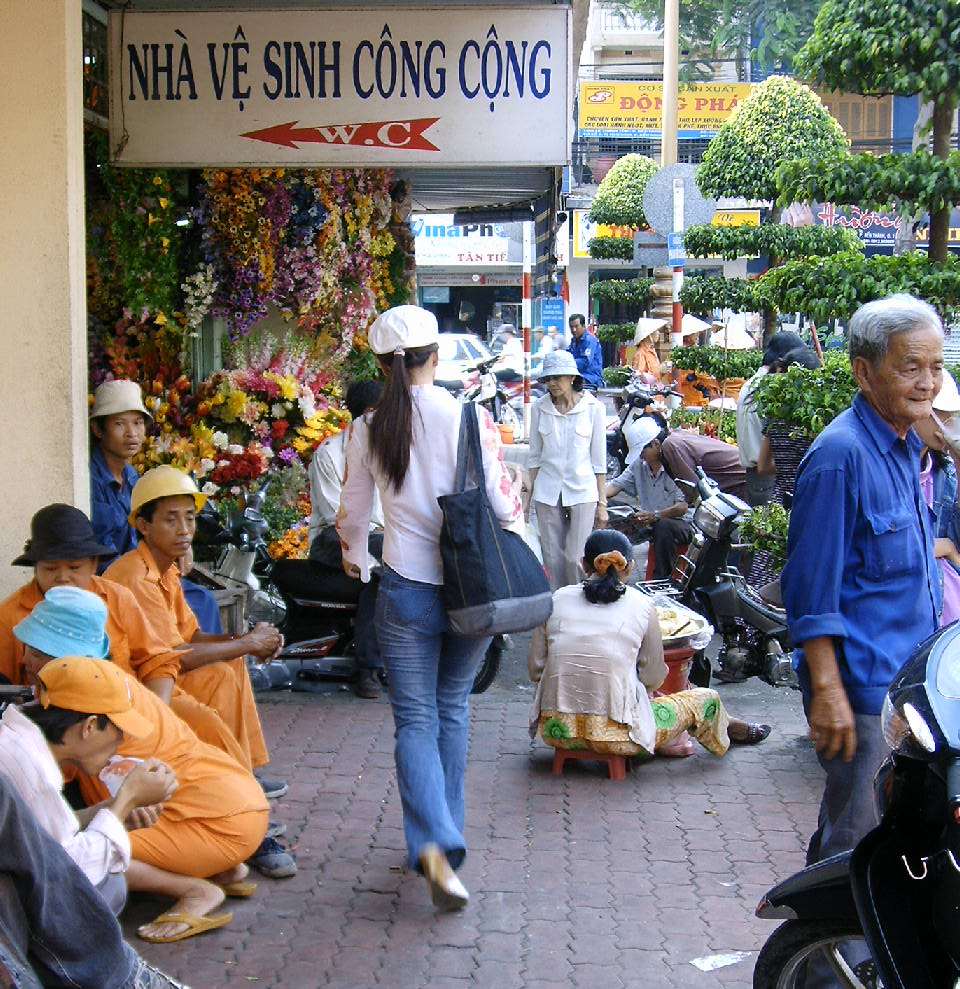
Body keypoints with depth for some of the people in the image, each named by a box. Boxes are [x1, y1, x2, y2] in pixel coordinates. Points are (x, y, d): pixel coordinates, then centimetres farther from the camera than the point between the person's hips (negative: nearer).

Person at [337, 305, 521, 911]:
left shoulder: (369, 429, -2)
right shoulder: (470, 418, -9)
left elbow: (354, 512, 10)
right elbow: (503, 506, -8)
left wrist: (357, 560, 30)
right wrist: (514, 503, 15)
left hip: (407, 590, 0)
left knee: (416, 719, 4)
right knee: (454, 709, 19)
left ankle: (434, 846, -16)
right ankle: (446, 833, 28)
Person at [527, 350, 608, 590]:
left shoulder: (593, 407, -2)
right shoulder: (539, 408, 3)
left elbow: (599, 460, 1)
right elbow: (534, 457, 10)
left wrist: (602, 503, 0)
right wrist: (529, 494, 6)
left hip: (582, 491, -2)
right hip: (547, 493, 2)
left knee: (576, 559, -4)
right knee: (553, 559, 4)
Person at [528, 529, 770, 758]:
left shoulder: (557, 599, 2)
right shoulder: (642, 605, -4)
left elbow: (535, 669, 5)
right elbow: (653, 677, 3)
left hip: (556, 732, 4)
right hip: (612, 736, -4)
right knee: (706, 699, 20)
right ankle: (726, 729, 49)